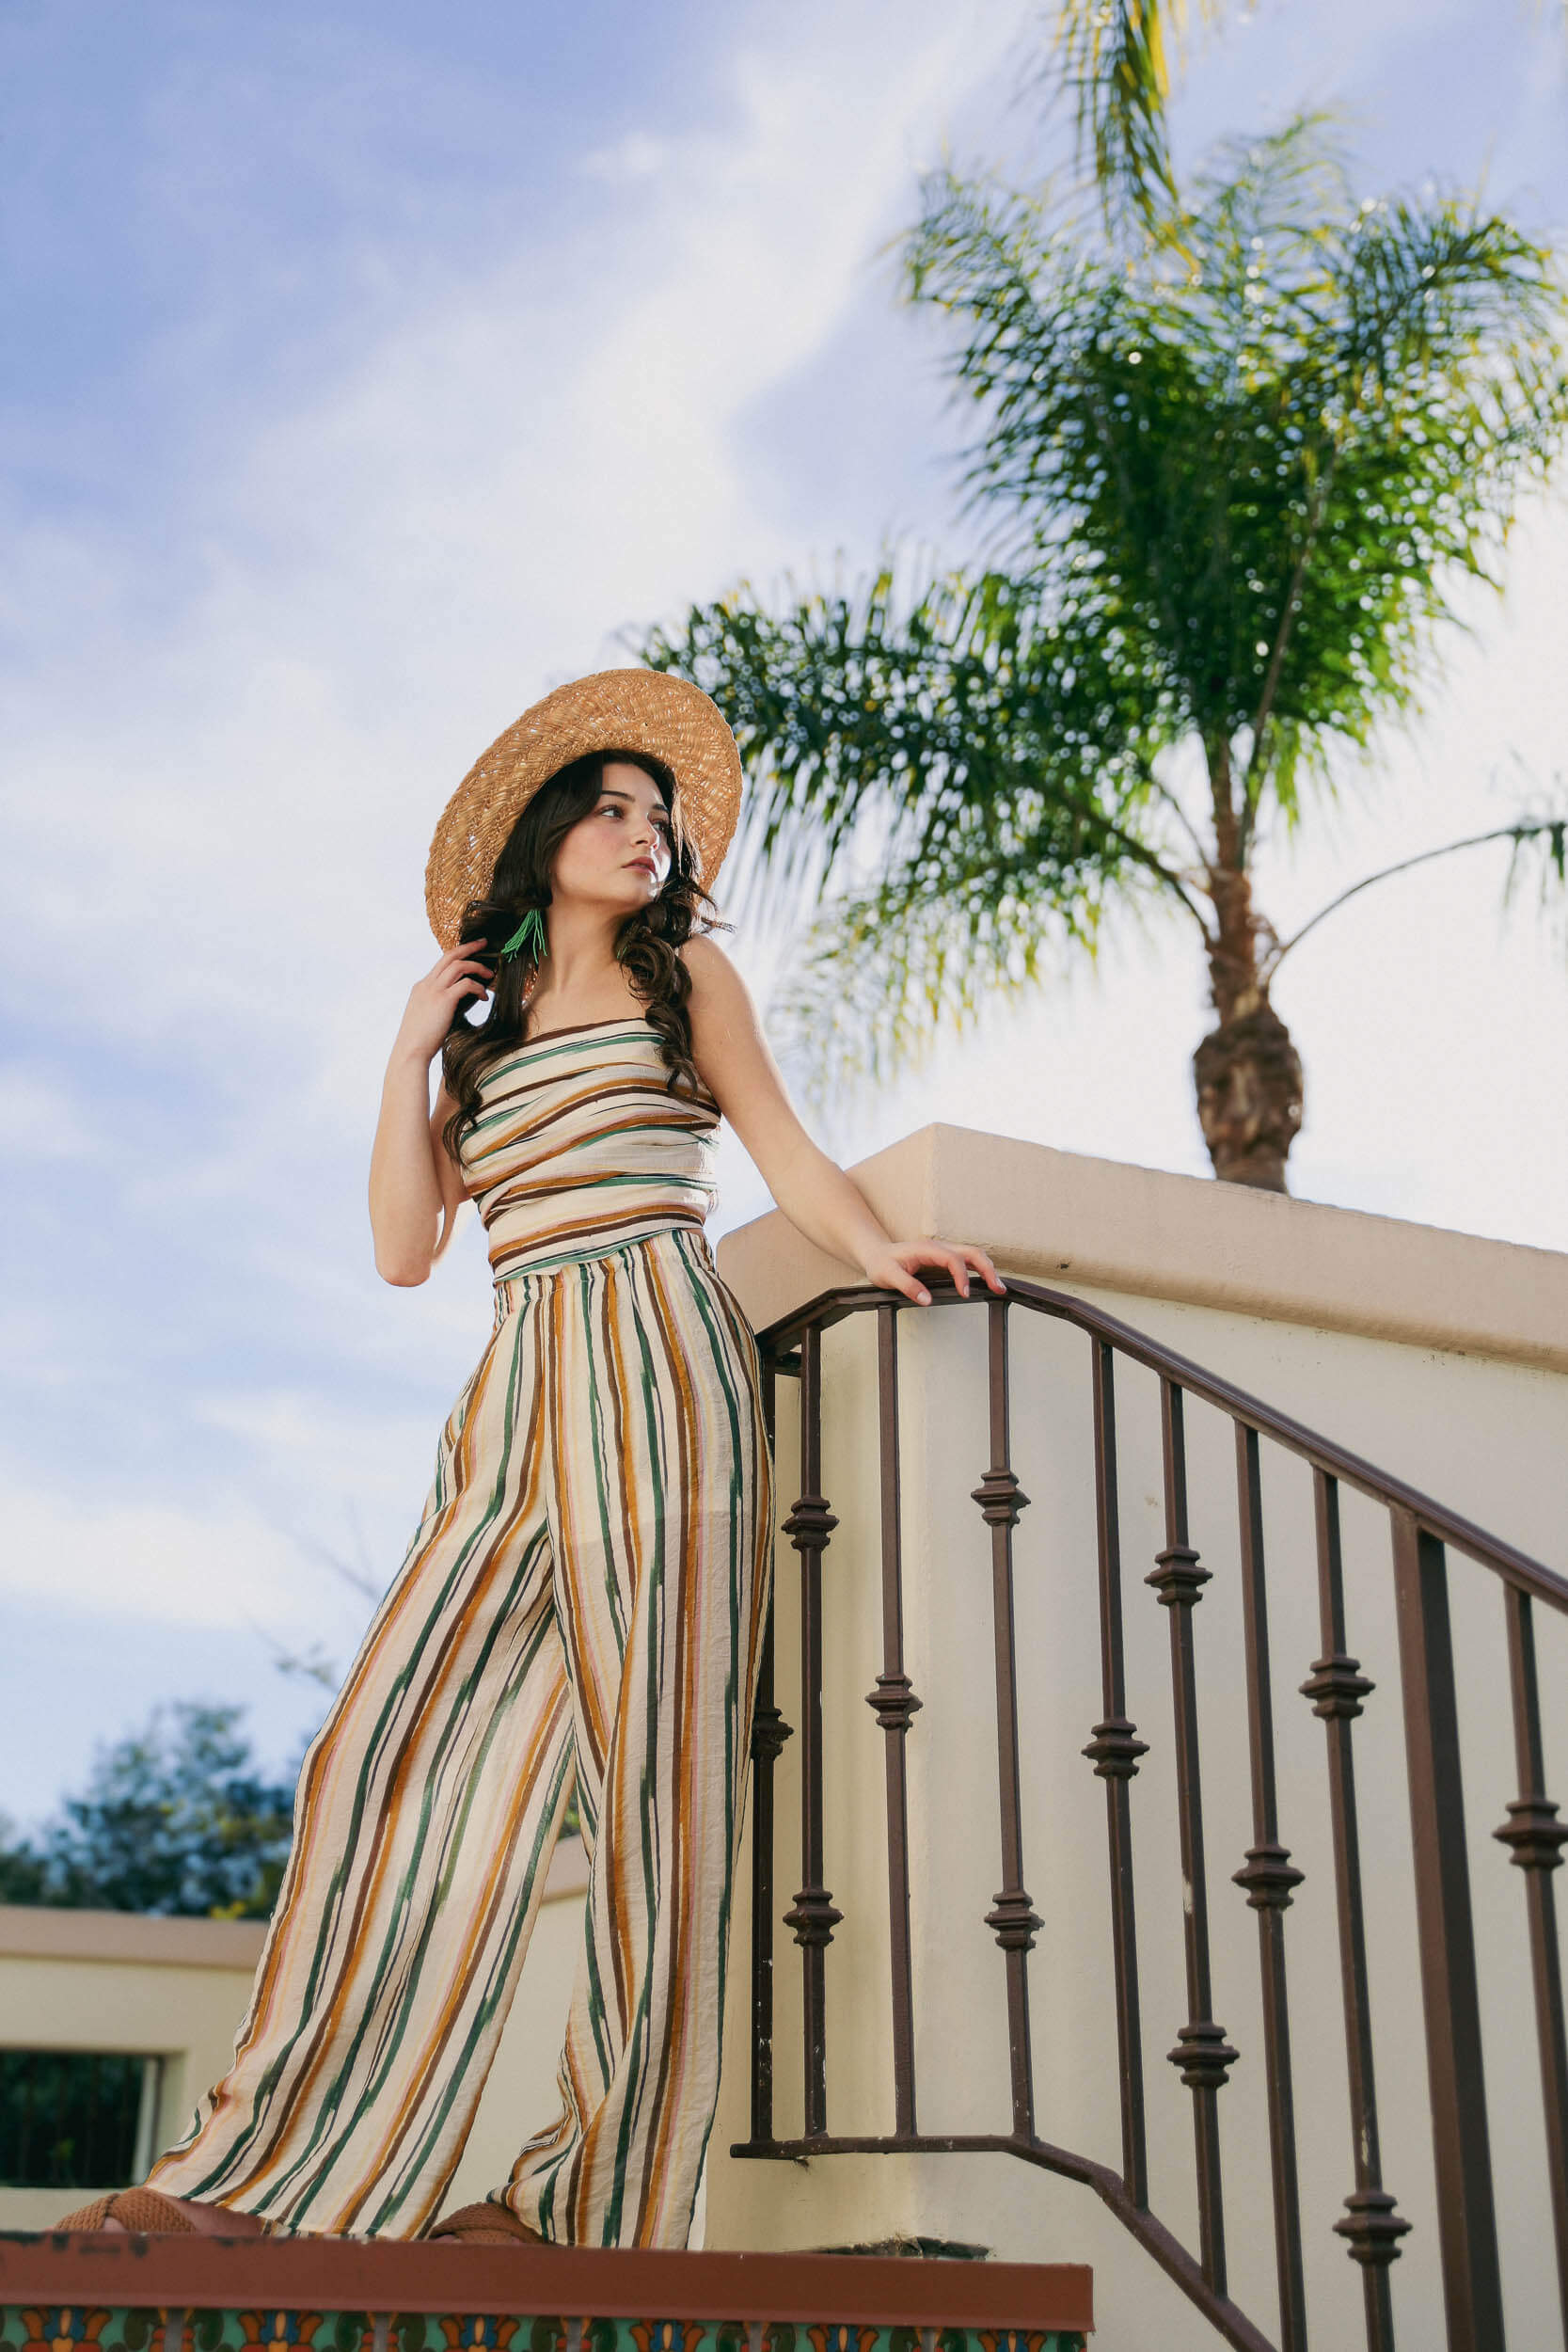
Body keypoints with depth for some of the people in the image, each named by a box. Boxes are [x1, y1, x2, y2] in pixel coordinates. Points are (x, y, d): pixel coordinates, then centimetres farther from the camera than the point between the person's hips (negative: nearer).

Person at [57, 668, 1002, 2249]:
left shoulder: (683, 970, 19)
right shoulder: (479, 1034, 25)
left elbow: (780, 1144, 12)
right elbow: (404, 1246, 15)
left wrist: (878, 1251, -6)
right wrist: (414, 1048, 13)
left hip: (657, 1359, -3)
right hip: (521, 1386, 3)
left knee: (648, 1744, -10)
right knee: (401, 1738, -9)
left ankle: (600, 2198, -9)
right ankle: (278, 2172, -9)